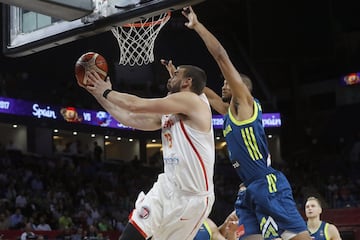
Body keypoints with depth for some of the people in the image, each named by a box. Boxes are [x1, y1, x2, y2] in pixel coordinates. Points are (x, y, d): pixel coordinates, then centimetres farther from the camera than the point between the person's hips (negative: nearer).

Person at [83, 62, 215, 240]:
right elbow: (130, 118, 20)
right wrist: (100, 95, 21)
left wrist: (107, 92, 2)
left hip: (192, 197, -8)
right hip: (167, 188, 8)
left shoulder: (192, 100, -13)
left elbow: (135, 105, -13)